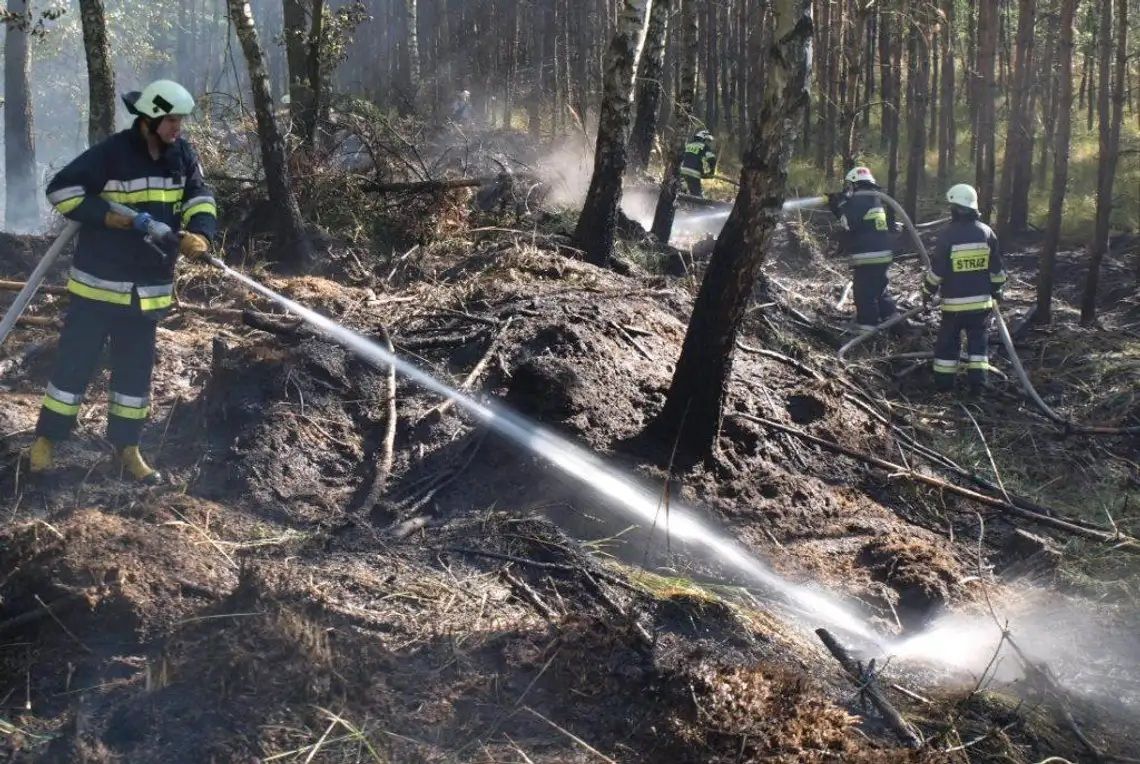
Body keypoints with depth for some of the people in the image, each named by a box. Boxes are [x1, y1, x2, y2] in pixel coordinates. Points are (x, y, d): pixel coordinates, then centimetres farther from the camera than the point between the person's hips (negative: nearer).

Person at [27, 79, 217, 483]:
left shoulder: (182, 155, 1)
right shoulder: (112, 153, -16)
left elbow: (200, 199, -2)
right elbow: (61, 190, -18)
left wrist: (200, 236, -25)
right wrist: (127, 220, -23)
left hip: (150, 287, 5)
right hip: (100, 281, -5)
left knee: (136, 368, 12)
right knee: (76, 360, 3)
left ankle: (126, 446, 24)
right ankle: (46, 439, 17)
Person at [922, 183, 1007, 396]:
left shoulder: (948, 234, -13)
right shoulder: (986, 232, -1)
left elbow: (936, 269, -10)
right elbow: (997, 268, 6)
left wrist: (928, 291, 4)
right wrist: (997, 290, 19)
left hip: (954, 301, -3)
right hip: (981, 300, 3)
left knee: (948, 339, 8)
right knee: (977, 339, 12)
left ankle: (944, 381, 12)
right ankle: (977, 380, 7)